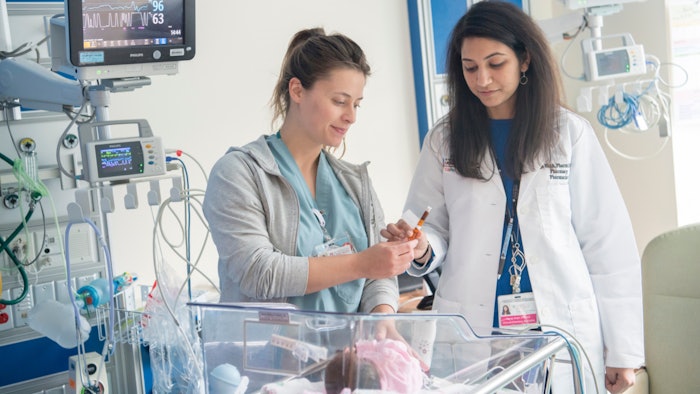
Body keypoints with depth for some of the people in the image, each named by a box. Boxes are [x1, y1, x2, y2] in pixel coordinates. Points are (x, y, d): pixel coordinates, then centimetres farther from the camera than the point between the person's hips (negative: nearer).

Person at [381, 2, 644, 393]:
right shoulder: (444, 139, 4)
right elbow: (436, 229, 8)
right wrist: (422, 247, -16)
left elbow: (608, 244, 0)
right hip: (470, 332, 1)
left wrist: (623, 349, -2)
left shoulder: (570, 132, 0)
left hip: (562, 328, -1)